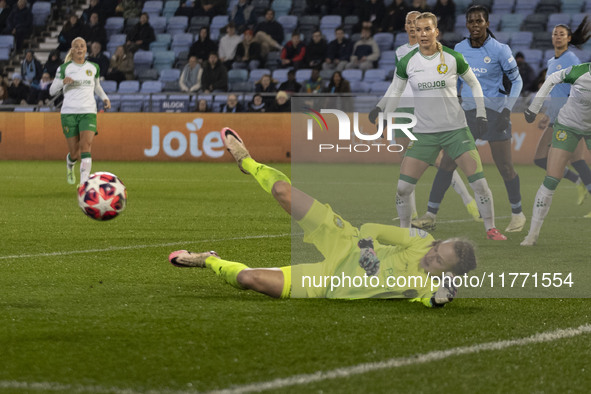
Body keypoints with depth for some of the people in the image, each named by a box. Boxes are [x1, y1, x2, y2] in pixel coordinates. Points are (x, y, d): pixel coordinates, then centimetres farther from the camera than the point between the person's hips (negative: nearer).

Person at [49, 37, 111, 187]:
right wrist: (62, 82, -18)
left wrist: (105, 98, 12)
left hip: (88, 112, 1)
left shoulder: (93, 67, 11)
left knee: (86, 147, -20)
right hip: (69, 113, -1)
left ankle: (84, 183, -26)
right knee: (75, 154, 1)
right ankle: (70, 163, 39)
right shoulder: (64, 68, 4)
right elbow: (52, 91, 2)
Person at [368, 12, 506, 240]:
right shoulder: (407, 63, -3)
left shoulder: (453, 58, -6)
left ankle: (490, 229, 9)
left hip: (455, 130, -1)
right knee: (403, 187, -8)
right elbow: (395, 93, 12)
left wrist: (481, 113, 2)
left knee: (479, 182, -9)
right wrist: (382, 119, 12)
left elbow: (473, 83, 8)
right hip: (423, 133, 1)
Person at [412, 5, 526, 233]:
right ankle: (431, 214, 1)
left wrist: (507, 110, -12)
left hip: (495, 111, -4)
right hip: (468, 110, 4)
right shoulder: (459, 49, 3)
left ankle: (517, 214, 18)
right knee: (447, 162, -3)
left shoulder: (499, 50, -9)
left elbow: (516, 80, -2)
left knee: (505, 167, -1)